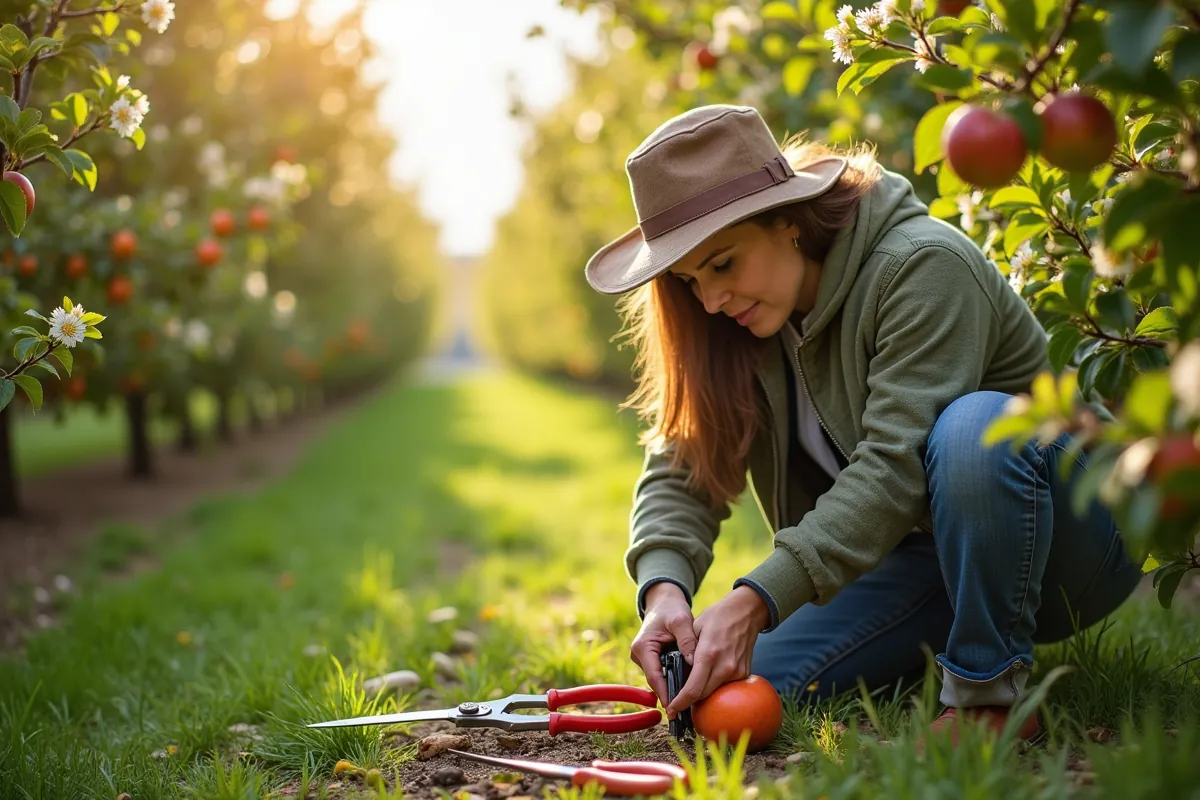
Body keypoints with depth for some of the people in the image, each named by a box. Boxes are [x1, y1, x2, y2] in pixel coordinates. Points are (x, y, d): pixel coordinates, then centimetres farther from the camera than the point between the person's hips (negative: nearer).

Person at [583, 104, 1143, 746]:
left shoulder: (924, 265, -23)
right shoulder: (739, 328, -2)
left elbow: (895, 465, -32)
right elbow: (679, 472, -8)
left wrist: (754, 600, -40)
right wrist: (664, 589, -29)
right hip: (923, 553, 6)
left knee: (972, 426, -38)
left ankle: (990, 688, -20)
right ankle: (946, 644, 13)